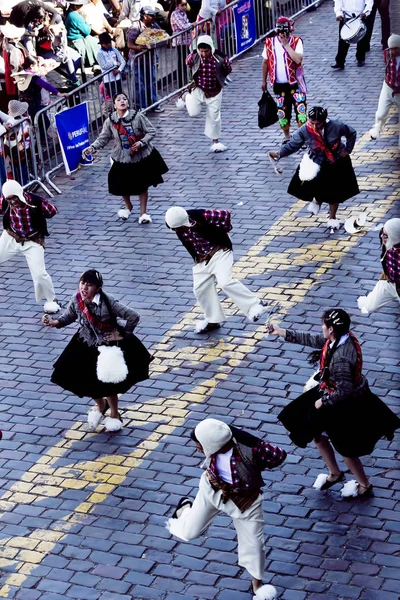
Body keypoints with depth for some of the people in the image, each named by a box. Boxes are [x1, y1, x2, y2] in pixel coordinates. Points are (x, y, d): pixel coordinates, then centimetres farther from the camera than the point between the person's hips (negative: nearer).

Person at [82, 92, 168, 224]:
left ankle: (143, 213, 23)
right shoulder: (110, 121, -7)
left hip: (142, 157, -2)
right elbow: (103, 138, -2)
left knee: (142, 185, 8)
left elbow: (151, 131, -9)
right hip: (122, 159, 2)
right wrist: (92, 148, -17)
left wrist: (141, 142, -23)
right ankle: (128, 206, 43)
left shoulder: (138, 116, -14)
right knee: (123, 185, 10)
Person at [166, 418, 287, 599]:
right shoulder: (215, 437, -28)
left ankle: (257, 582, 35)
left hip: (245, 499, -2)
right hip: (213, 489, 2)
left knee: (253, 543, 9)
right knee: (190, 532, 8)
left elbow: (279, 455, -22)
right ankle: (185, 508, 43)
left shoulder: (251, 449, -40)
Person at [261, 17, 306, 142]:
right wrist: (264, 81, 11)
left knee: (301, 110, -7)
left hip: (295, 83, -3)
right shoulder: (270, 42, -1)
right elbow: (265, 62, 9)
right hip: (279, 85, 3)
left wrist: (286, 44, -23)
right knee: (282, 112, 11)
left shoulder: (296, 41, -9)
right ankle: (287, 136, 28)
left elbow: (298, 59, -25)